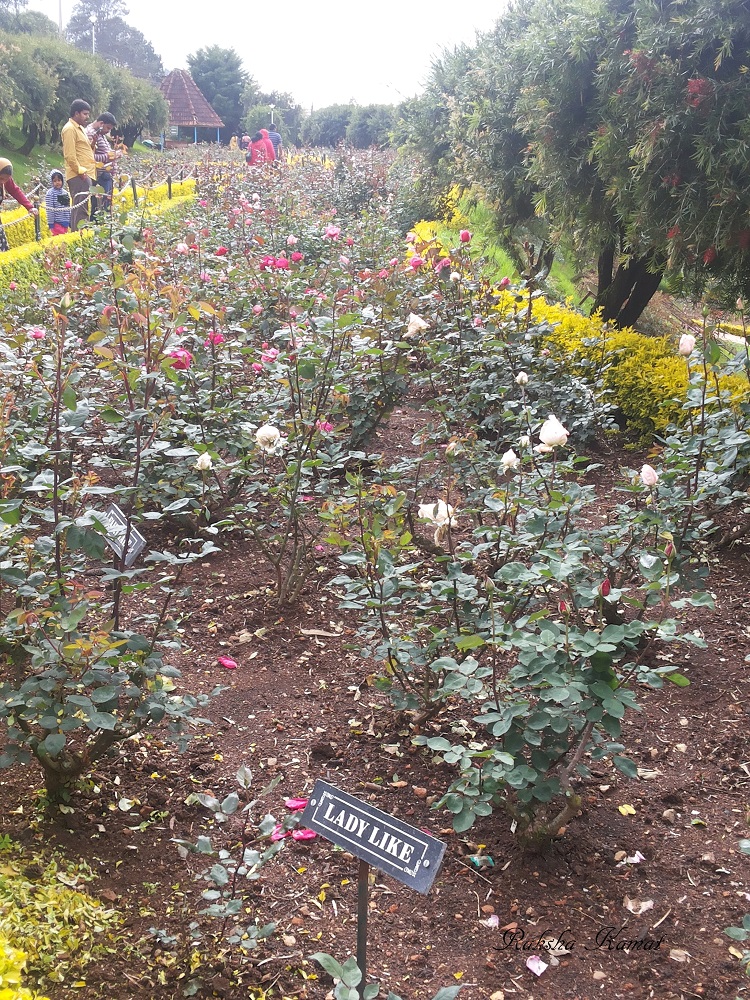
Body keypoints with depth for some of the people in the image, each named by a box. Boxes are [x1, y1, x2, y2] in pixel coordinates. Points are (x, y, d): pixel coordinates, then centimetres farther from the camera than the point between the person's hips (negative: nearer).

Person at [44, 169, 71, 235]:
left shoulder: (65, 193, 11)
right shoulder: (50, 193, -6)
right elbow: (49, 209, -10)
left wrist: (70, 222, 14)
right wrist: (50, 223, -14)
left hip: (65, 222, 6)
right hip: (56, 222, -6)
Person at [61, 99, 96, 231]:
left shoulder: (80, 128, 21)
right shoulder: (70, 129, -10)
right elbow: (69, 155, -17)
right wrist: (80, 171, -19)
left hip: (84, 174, 10)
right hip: (78, 176, -10)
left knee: (82, 208, 12)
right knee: (79, 208, -12)